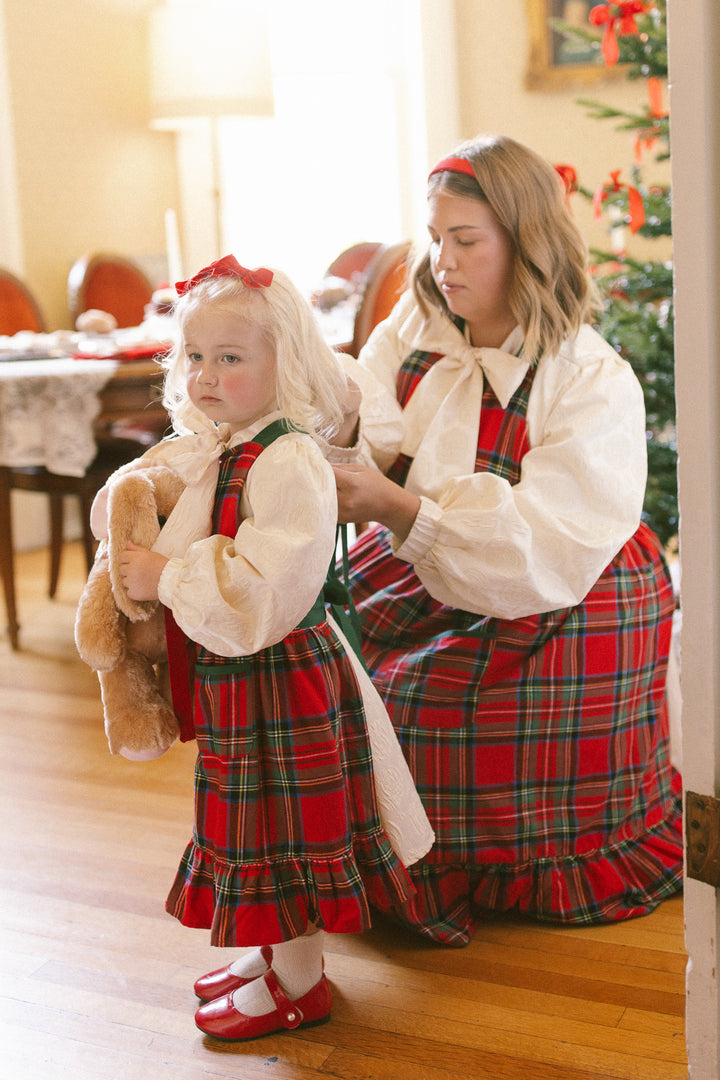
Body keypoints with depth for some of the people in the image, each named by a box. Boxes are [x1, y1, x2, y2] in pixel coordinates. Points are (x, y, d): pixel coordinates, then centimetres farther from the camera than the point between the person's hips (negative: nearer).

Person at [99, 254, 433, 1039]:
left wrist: (166, 579, -22)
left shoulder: (290, 460, -22)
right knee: (251, 820, 20)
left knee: (286, 825, 4)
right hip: (229, 678, 9)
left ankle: (298, 984, 20)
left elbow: (263, 589, -30)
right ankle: (272, 951, 37)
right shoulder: (203, 448, 7)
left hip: (280, 678, -9)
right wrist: (136, 556, 2)